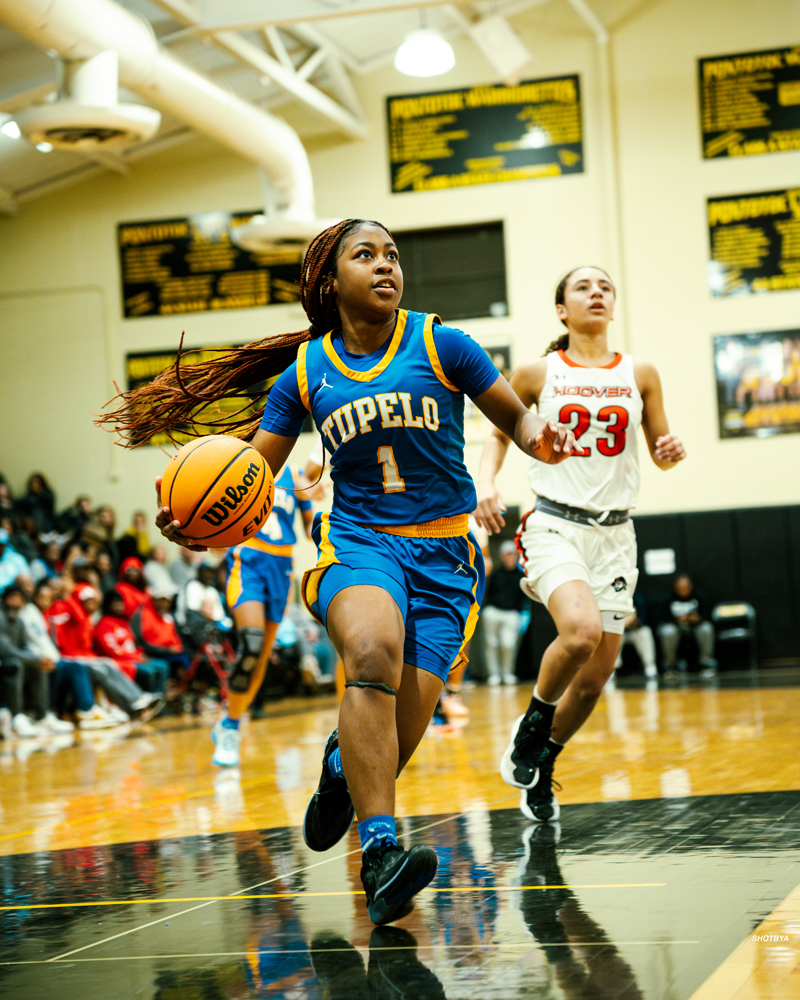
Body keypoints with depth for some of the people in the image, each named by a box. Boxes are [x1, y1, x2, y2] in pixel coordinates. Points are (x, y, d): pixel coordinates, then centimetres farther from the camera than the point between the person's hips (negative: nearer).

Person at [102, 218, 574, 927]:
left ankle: (343, 767, 31)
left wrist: (539, 438, -17)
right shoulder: (305, 372, 4)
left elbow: (515, 417, 7)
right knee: (373, 650, -35)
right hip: (356, 541, 0)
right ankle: (380, 852, -37)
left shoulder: (440, 346, -1)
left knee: (402, 729, -9)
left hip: (443, 553, 0)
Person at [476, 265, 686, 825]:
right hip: (556, 524, -3)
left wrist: (672, 451, -10)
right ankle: (533, 723, -3)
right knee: (581, 632, -31)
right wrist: (485, 483, -4)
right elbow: (502, 433, 14)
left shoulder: (639, 375, 5)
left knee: (595, 678, 4)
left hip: (614, 533, 3)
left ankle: (540, 770, 29)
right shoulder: (537, 374, 0)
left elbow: (660, 452, 13)